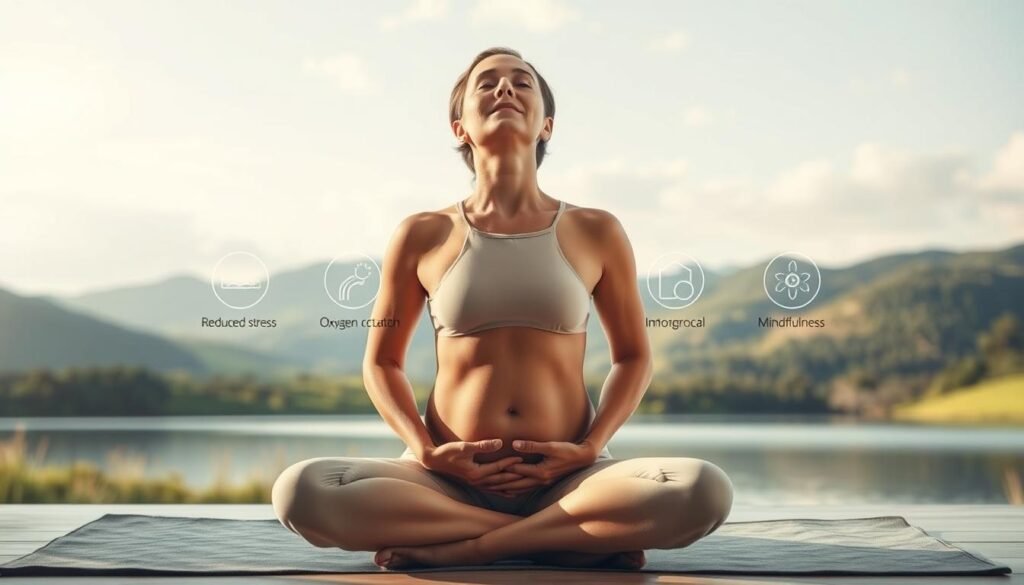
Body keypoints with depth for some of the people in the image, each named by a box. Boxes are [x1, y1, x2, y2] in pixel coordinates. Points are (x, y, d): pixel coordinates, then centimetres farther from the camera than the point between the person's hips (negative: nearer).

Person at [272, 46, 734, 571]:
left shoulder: (595, 233, 4)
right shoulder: (423, 236, 4)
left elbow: (633, 356, 13)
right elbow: (382, 362, 12)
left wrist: (589, 450, -4)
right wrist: (426, 452, -6)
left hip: (565, 479, 0)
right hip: (451, 480, 1)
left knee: (704, 490, -30)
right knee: (300, 490, -29)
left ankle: (457, 550, -16)